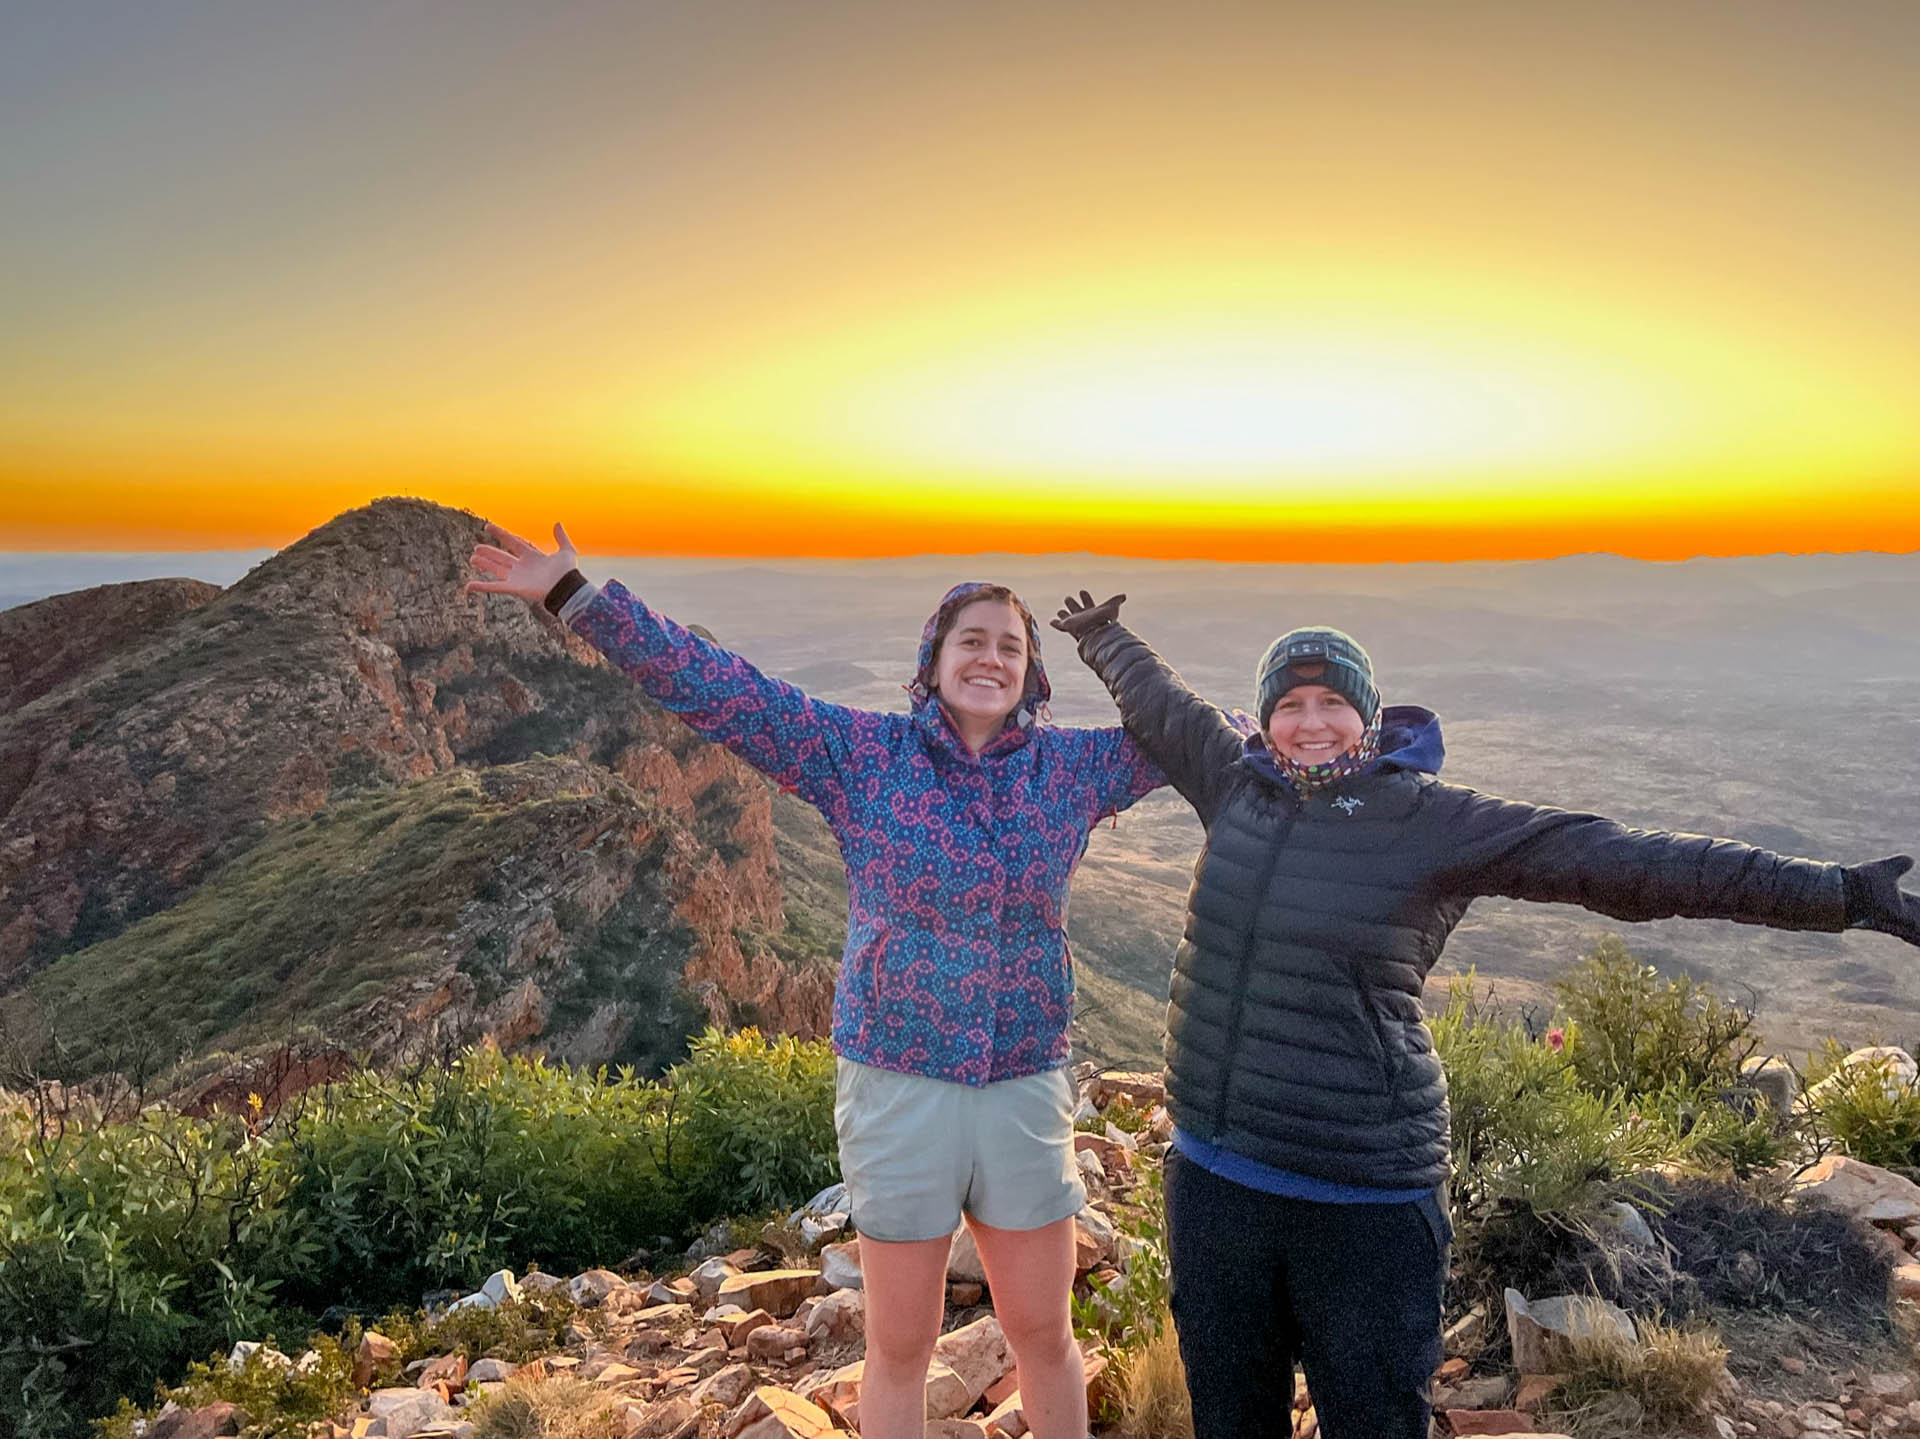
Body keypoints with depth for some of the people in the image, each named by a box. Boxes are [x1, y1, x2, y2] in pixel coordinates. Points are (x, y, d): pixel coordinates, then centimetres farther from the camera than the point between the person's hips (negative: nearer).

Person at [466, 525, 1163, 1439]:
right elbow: (716, 688, -11)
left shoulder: (1069, 768, 0)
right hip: (897, 1086, -2)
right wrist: (576, 598, -15)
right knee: (899, 1349, 14)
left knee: (1043, 1335, 17)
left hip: (1026, 1090, 2)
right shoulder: (862, 753, -7)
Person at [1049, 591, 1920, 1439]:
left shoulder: (1429, 818, -9)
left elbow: (1616, 859, -12)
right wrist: (1101, 635, 37)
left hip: (1364, 1199, -4)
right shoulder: (1238, 786, 2)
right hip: (1210, 1178, 4)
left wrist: (1838, 894, -13)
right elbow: (1157, 701, 20)